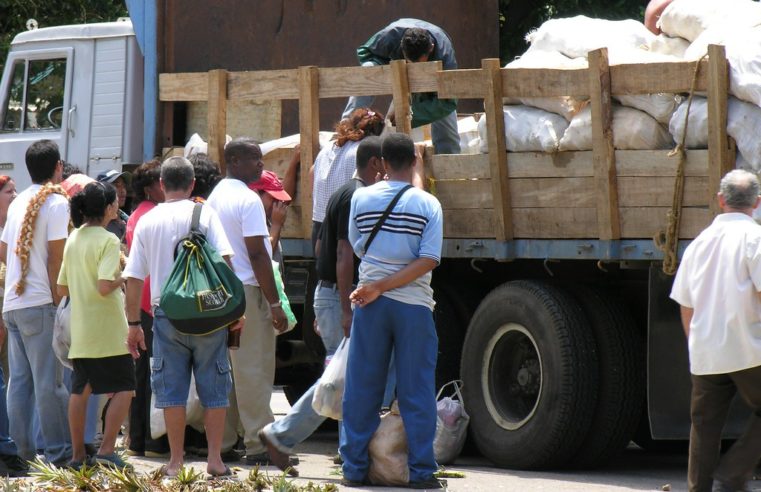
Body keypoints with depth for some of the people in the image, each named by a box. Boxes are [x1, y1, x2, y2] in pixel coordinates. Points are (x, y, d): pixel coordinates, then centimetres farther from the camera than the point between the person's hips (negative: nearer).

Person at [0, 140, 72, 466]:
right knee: (49, 381, -5)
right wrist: (56, 298, -7)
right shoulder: (56, 202, -8)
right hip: (40, 304, -7)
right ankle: (58, 452, -4)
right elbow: (57, 256, -12)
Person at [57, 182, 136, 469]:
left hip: (79, 328, 7)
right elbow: (105, 286, -24)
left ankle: (77, 454, 12)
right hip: (108, 330, -7)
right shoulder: (107, 241, -13)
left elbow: (62, 289, 12)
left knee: (80, 389, 11)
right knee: (123, 388, 2)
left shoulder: (73, 239, 9)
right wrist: (124, 277, -6)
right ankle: (107, 450, -6)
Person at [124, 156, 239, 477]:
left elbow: (134, 277, 6)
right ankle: (215, 460, 6)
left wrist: (134, 323, 13)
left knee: (172, 390, 6)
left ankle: (176, 462, 7)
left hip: (166, 315, 1)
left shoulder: (147, 221, 5)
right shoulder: (204, 213, -2)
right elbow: (223, 260, -10)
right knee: (213, 388, 7)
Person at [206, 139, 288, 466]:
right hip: (248, 291, -9)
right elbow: (257, 254, -17)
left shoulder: (215, 196, 14)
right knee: (255, 370, -6)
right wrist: (275, 303, -16)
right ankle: (259, 444, -6)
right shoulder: (248, 200, -13)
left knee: (230, 369, 13)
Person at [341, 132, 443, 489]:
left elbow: (356, 248, 9)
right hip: (413, 304, -2)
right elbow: (429, 260, -12)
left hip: (370, 306, 2)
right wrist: (382, 287, -12)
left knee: (361, 389, 8)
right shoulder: (428, 205, -4)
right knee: (416, 391, 3)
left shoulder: (362, 198, 1)